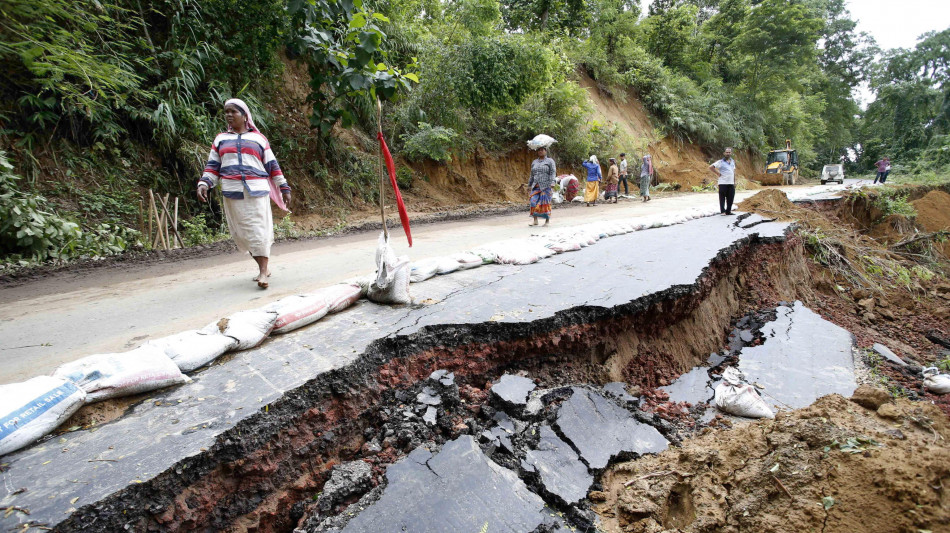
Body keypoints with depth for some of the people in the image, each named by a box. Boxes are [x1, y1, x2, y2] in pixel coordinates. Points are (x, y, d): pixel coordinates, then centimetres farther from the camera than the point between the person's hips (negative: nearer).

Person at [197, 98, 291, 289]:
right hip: (232, 193, 3)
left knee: (258, 229, -10)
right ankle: (262, 267, 14)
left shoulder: (258, 138, 12)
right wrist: (203, 184, -1)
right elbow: (212, 166, 14)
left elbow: (272, 165, 10)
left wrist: (284, 188, 7)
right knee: (242, 232, 2)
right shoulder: (220, 140, 18)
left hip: (257, 191, -3)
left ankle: (263, 271, -9)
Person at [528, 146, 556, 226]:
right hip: (536, 186, 4)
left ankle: (547, 220, 8)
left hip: (546, 186, -4)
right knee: (534, 202, -8)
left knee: (545, 202, -4)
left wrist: (551, 183, -19)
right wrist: (529, 185, 19)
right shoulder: (534, 162, 18)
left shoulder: (550, 161, 4)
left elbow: (553, 172, -6)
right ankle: (535, 220, -5)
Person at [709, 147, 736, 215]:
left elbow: (734, 172, 20)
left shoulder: (733, 161, 15)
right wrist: (718, 173, -10)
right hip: (723, 183, -6)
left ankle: (728, 211, 18)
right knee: (722, 198, -1)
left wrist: (734, 182, 16)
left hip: (731, 183, 6)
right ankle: (723, 211, 6)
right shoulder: (720, 162, -4)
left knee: (730, 198, 7)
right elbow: (711, 167, -12)